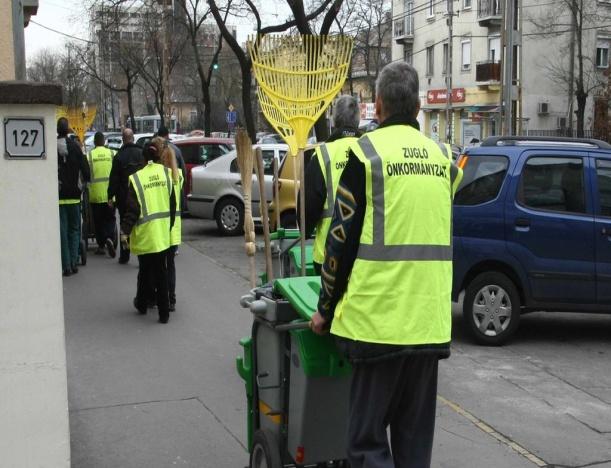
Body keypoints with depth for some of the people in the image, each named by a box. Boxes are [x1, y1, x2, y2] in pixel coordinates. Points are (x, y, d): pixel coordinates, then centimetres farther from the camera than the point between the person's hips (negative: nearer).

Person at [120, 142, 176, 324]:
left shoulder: (136, 178, -10)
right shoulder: (166, 173, -1)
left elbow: (132, 209, -11)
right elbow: (172, 204, 5)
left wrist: (125, 231, -6)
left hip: (144, 235, -2)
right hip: (163, 233, 2)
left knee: (145, 270, 14)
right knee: (161, 272, 8)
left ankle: (142, 303, 31)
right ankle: (163, 312, 7)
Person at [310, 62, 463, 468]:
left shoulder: (368, 151, -6)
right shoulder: (442, 158, 12)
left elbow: (342, 239, -5)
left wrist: (326, 308, 5)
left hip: (379, 318, -5)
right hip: (430, 320, 6)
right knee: (416, 435, 15)